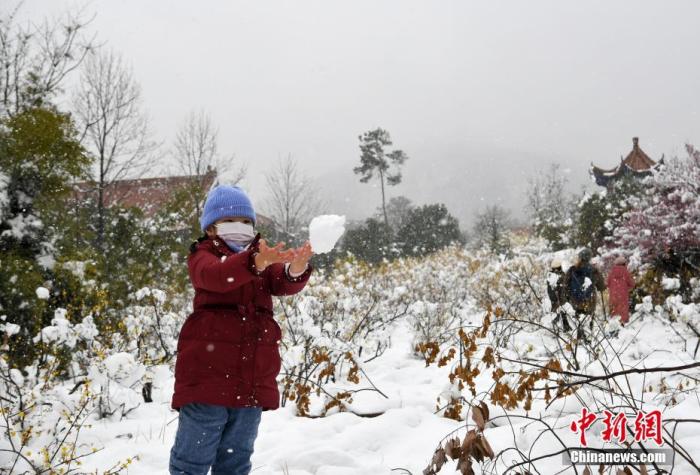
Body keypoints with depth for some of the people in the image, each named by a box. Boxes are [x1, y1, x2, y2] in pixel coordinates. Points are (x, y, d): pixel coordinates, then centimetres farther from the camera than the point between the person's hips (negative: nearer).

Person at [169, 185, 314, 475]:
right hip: (208, 372, -4)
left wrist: (296, 268, -30)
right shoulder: (203, 254, 2)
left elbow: (284, 284, -5)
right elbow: (214, 276, -23)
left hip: (254, 379, 5)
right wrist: (256, 261, -41)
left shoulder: (264, 257, 15)